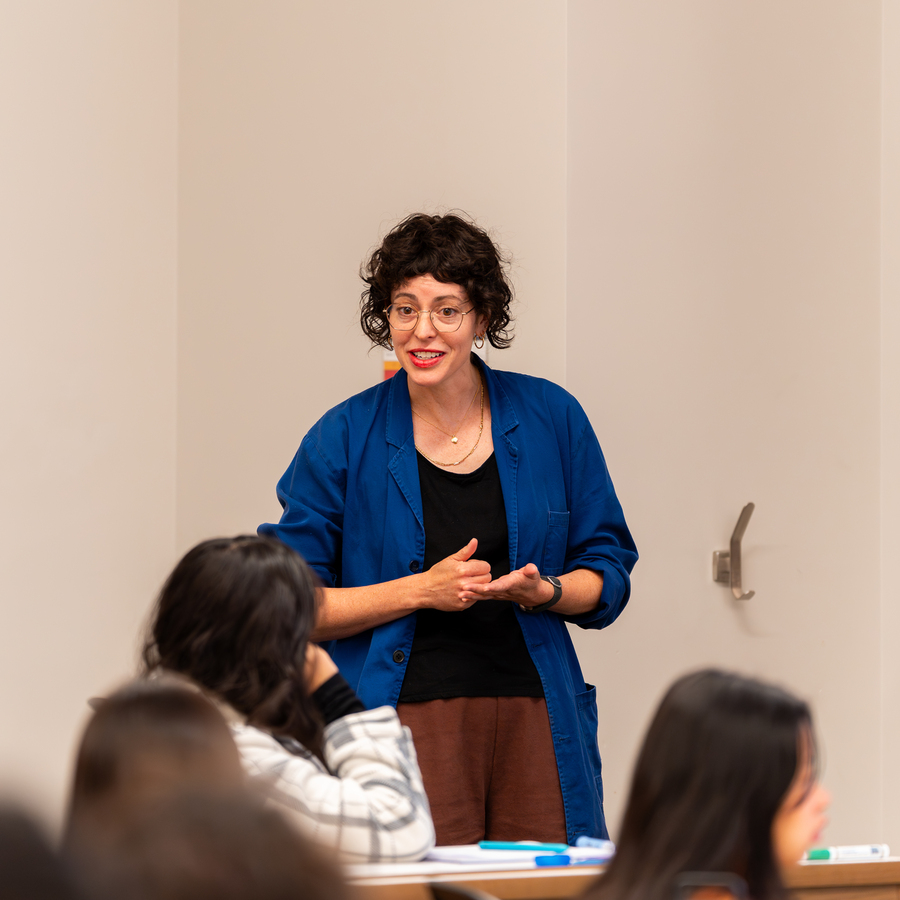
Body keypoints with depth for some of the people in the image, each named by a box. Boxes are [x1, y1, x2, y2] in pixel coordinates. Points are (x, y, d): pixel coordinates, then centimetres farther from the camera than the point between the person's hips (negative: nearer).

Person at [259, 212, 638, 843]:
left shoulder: (551, 418, 7)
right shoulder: (345, 438, 1)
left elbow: (609, 571, 12)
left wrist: (543, 593, -9)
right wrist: (422, 590, -11)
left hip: (534, 719, 2)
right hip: (404, 716, -2)